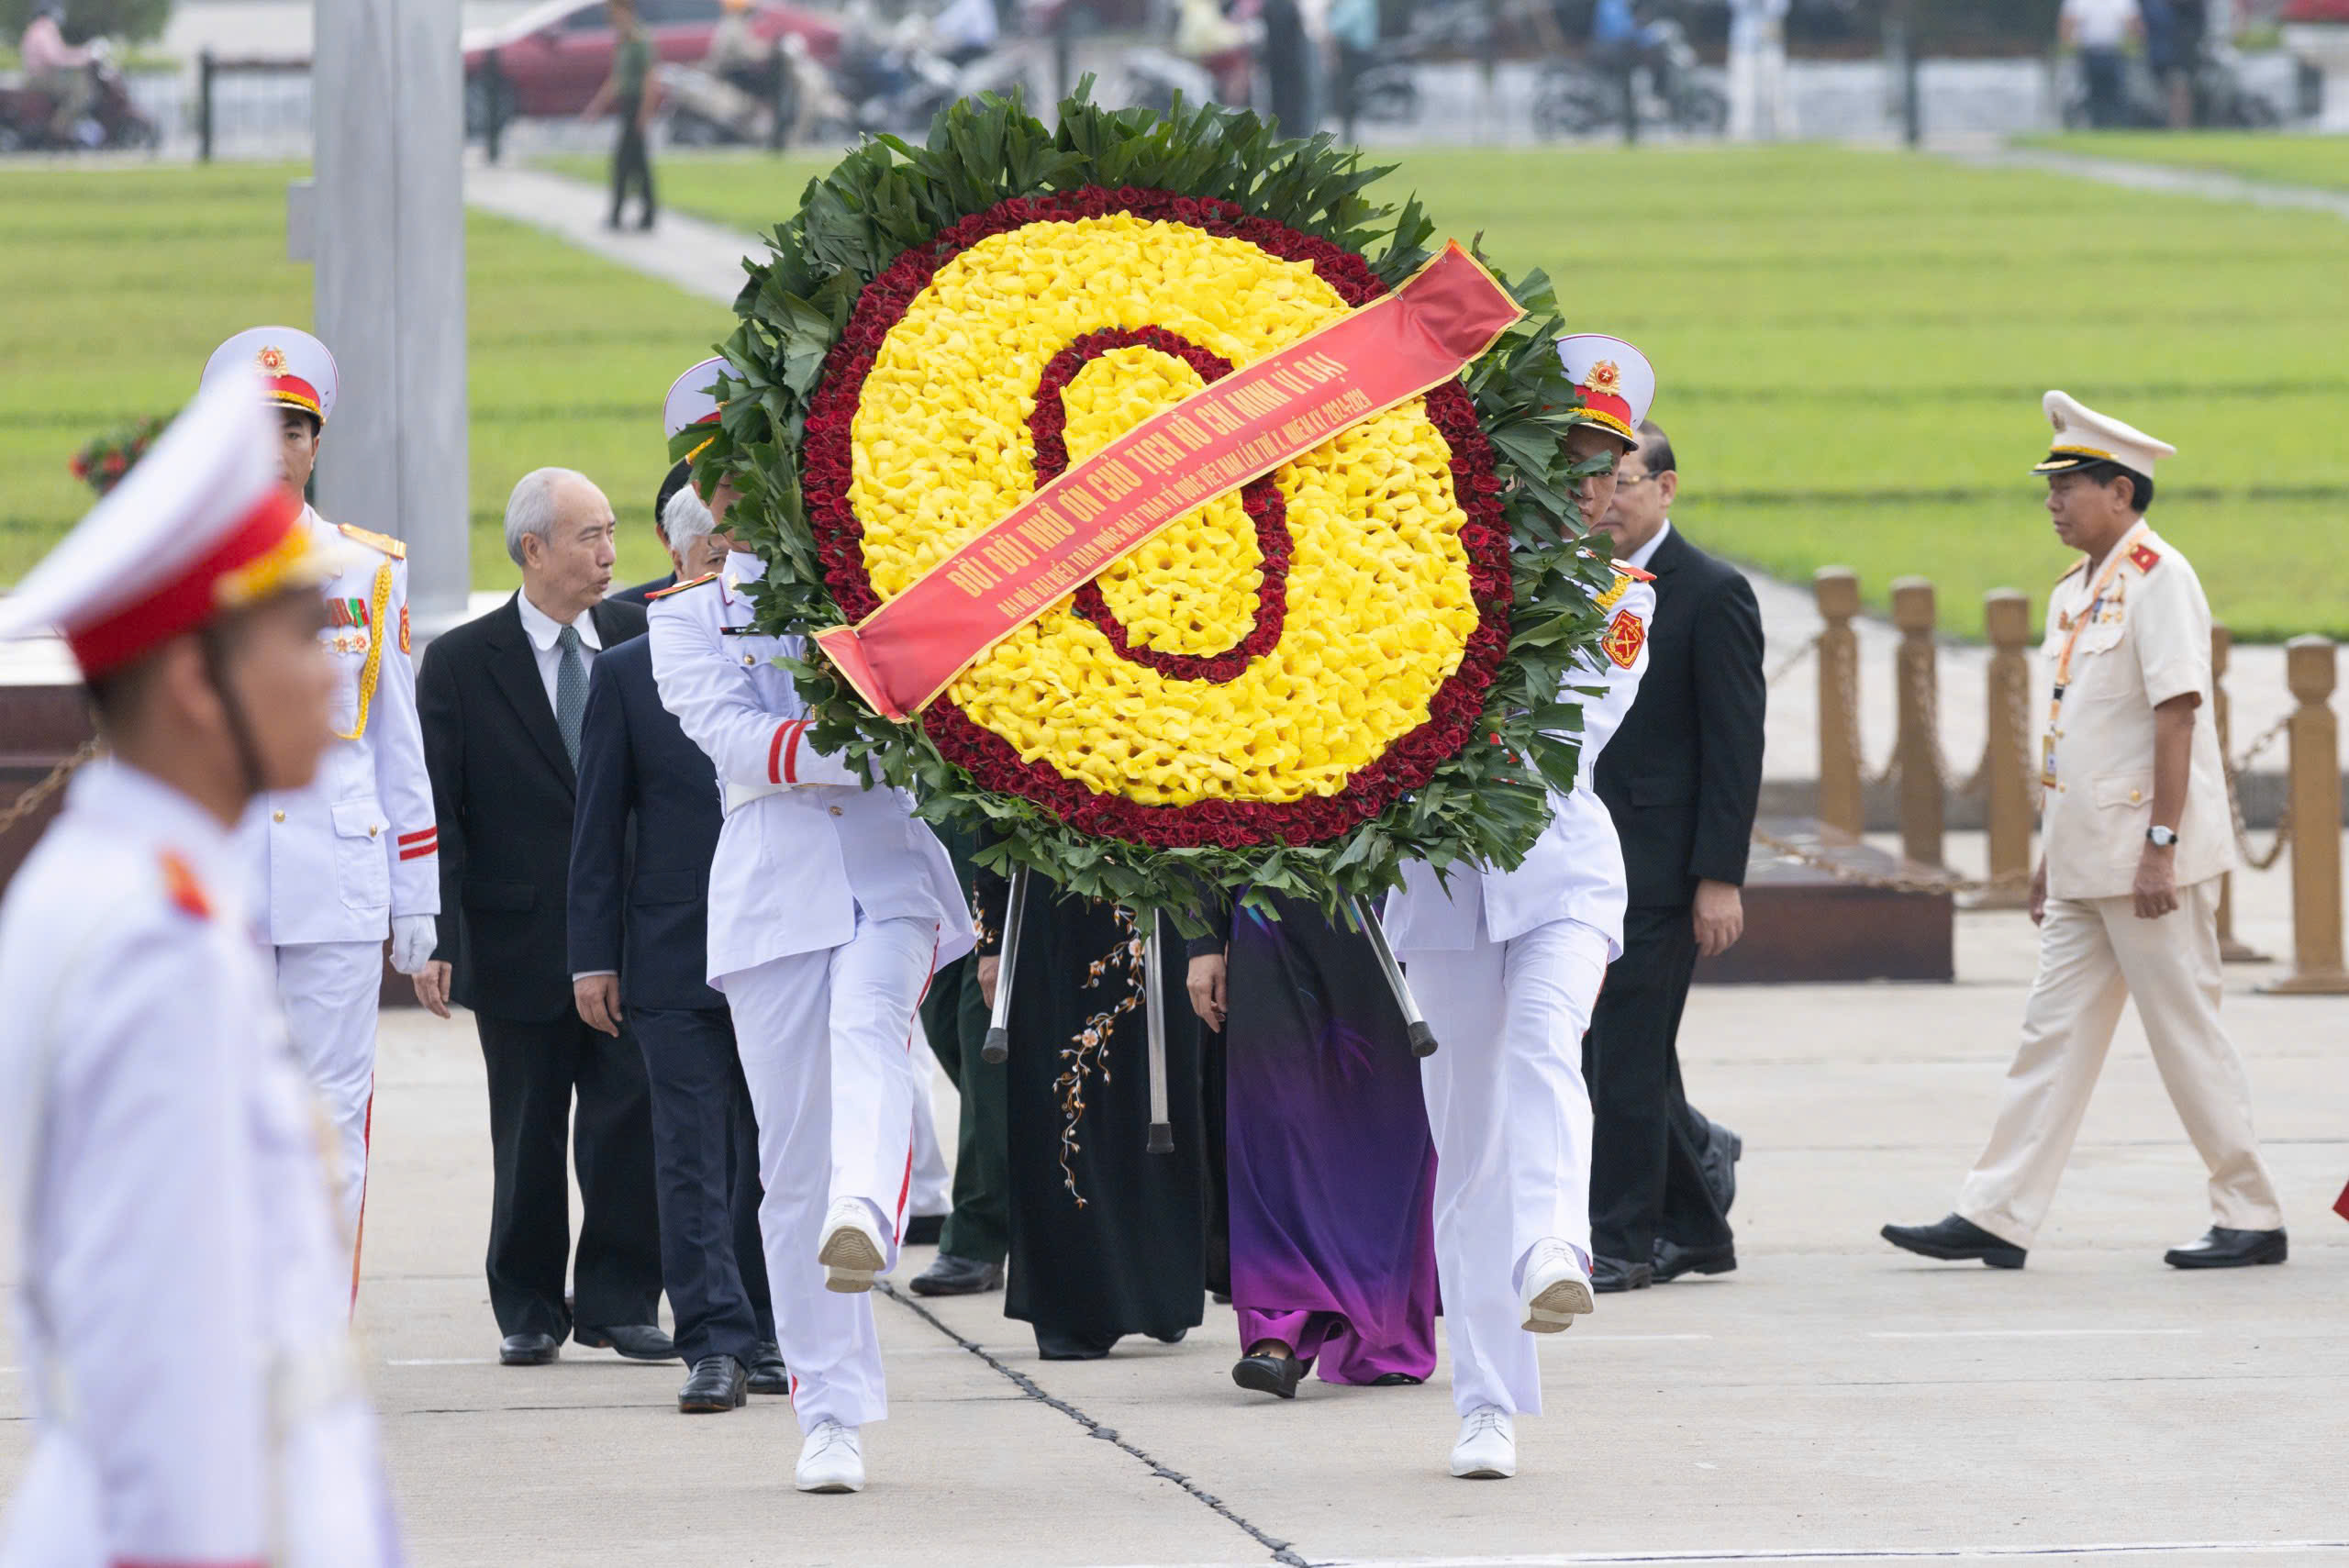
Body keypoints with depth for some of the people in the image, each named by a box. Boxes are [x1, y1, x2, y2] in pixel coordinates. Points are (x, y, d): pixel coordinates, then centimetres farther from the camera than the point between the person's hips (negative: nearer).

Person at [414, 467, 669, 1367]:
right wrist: (436, 937, -12)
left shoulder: (643, 643, 5)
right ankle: (529, 1310, 19)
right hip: (520, 944, -1)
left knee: (632, 1123, -3)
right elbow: (436, 812, -3)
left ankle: (619, 1302, 8)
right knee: (528, 1135, 7)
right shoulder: (463, 663, -2)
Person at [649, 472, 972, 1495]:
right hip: (774, 884, 0)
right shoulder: (687, 618, 12)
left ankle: (863, 1220, -60)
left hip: (890, 867, 0)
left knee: (869, 1030, -33)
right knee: (794, 1158, -2)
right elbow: (738, 740, -5)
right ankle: (832, 1413, 3)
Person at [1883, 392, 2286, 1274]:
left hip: (2147, 862, -9)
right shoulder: (2076, 590, 15)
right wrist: (2052, 854, 20)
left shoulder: (2158, 576, -12)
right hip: (2085, 863, 9)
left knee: (2186, 1036, -3)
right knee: (2055, 1032, 7)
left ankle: (2252, 1218, 6)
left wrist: (2160, 845, -22)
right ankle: (1998, 1217, 6)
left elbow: (2177, 713, -18)